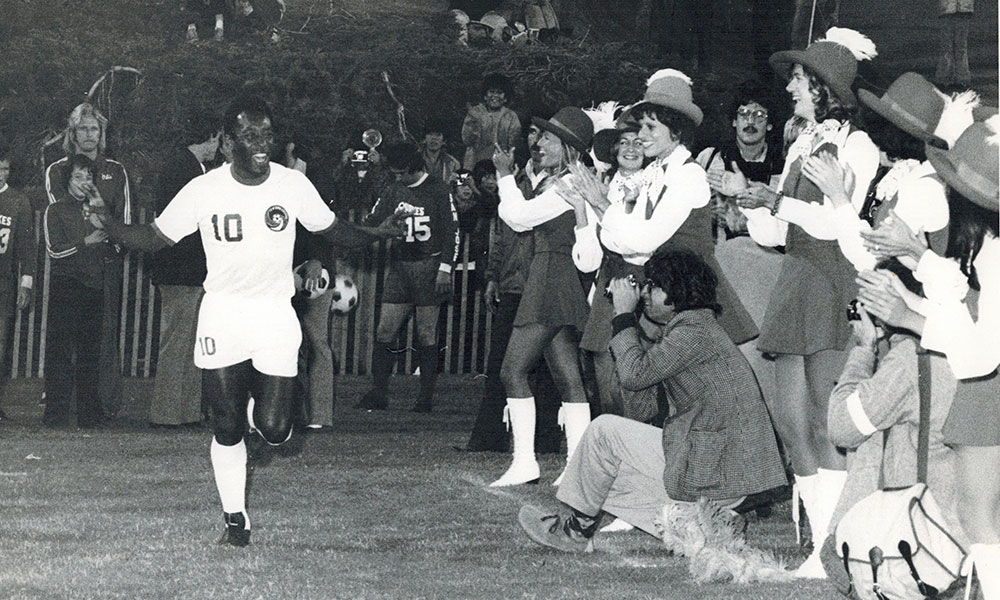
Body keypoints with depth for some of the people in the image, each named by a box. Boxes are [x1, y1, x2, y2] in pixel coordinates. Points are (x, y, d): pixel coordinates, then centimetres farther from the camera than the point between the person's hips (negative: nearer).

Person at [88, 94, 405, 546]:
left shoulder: (293, 185, -3)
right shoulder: (204, 190, -6)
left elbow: (333, 231, 10)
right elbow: (156, 238, 1)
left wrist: (374, 233, -9)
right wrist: (111, 227, -17)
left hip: (275, 314, 0)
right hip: (222, 313, 0)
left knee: (275, 431, -9)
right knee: (227, 429, 1)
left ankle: (261, 401, 27)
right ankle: (235, 517, 18)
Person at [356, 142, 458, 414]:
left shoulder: (438, 190, -1)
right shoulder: (393, 192, 12)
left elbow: (451, 232, -2)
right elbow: (372, 223, 16)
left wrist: (445, 269, -8)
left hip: (428, 267, -4)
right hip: (399, 267, 4)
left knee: (426, 336, -2)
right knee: (384, 333, -3)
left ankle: (426, 396, 3)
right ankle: (378, 394, 1)